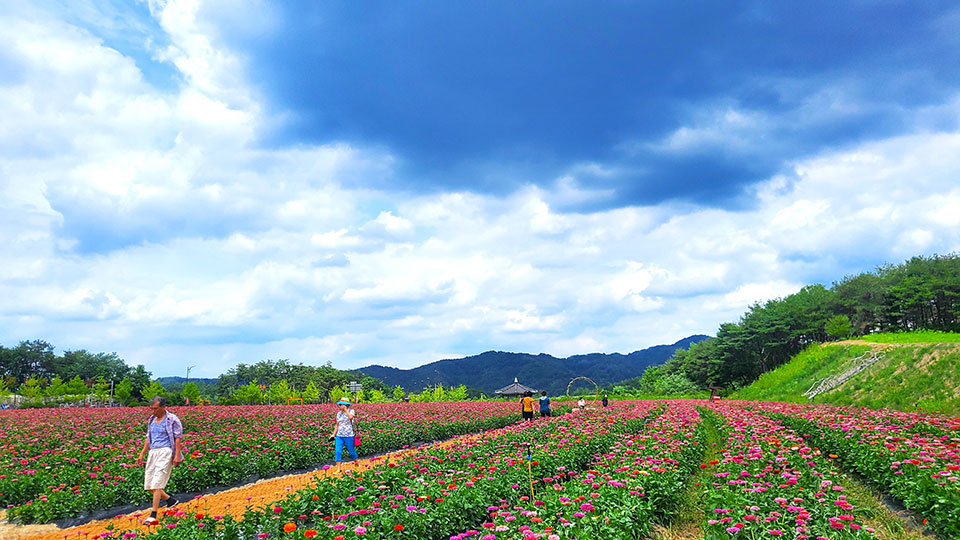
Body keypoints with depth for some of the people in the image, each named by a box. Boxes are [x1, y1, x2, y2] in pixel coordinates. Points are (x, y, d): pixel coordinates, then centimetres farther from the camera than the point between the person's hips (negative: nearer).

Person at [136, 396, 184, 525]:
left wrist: (177, 455, -15)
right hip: (153, 452, 8)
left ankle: (153, 516, -12)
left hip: (165, 452, -8)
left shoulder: (172, 419, -5)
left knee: (157, 483, -13)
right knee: (148, 485, 5)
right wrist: (142, 454, 17)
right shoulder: (151, 420, 16)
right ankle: (170, 500, 26)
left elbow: (178, 438, -8)